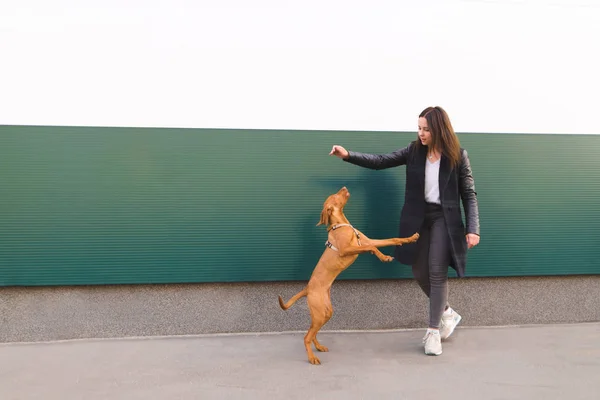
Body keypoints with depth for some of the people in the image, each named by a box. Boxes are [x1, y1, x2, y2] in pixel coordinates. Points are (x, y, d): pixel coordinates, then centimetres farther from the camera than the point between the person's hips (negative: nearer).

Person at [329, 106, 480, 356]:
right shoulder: (414, 151, 0)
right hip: (419, 217, 4)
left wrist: (473, 229, -12)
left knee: (437, 272, -6)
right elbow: (381, 161, -1)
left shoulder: (458, 156, -7)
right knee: (420, 273, 7)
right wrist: (348, 155, -12)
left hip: (444, 218, -3)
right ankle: (447, 313, 32)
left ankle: (433, 331, 8)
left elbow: (469, 194, -5)